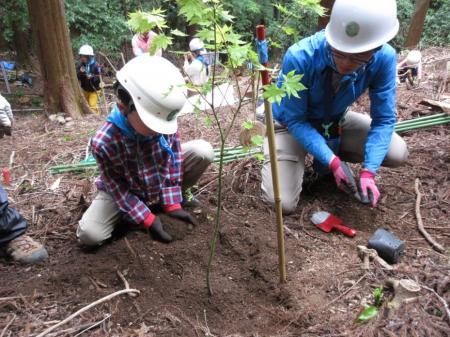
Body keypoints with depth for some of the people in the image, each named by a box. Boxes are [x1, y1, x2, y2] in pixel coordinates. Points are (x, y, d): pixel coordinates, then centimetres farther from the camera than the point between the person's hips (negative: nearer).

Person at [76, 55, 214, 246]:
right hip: (126, 191, -2)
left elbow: (173, 162, -14)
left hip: (162, 179, 2)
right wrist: (148, 220, -26)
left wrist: (172, 204, -18)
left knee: (203, 151, -19)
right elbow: (119, 189, -23)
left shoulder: (166, 124, -25)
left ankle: (170, 196, 3)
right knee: (88, 235, -22)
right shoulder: (103, 143, -33)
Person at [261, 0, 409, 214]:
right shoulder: (300, 58, -35)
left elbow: (383, 120, -16)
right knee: (282, 204, -16)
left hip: (335, 121, 3)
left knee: (397, 154, -11)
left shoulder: (384, 59, -24)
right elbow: (295, 120, -25)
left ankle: (331, 153, 13)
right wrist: (332, 162, -31)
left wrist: (368, 172, -27)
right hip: (291, 124, -3)